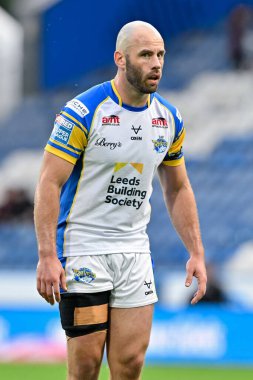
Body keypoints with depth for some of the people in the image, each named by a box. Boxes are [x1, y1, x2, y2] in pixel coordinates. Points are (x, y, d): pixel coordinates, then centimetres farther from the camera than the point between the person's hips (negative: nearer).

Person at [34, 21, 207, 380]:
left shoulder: (170, 120, 5)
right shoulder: (82, 112, -13)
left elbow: (178, 189, 17)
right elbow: (49, 184, -13)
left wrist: (196, 252, 10)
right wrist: (47, 256, -21)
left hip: (135, 252, 5)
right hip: (82, 249, -5)